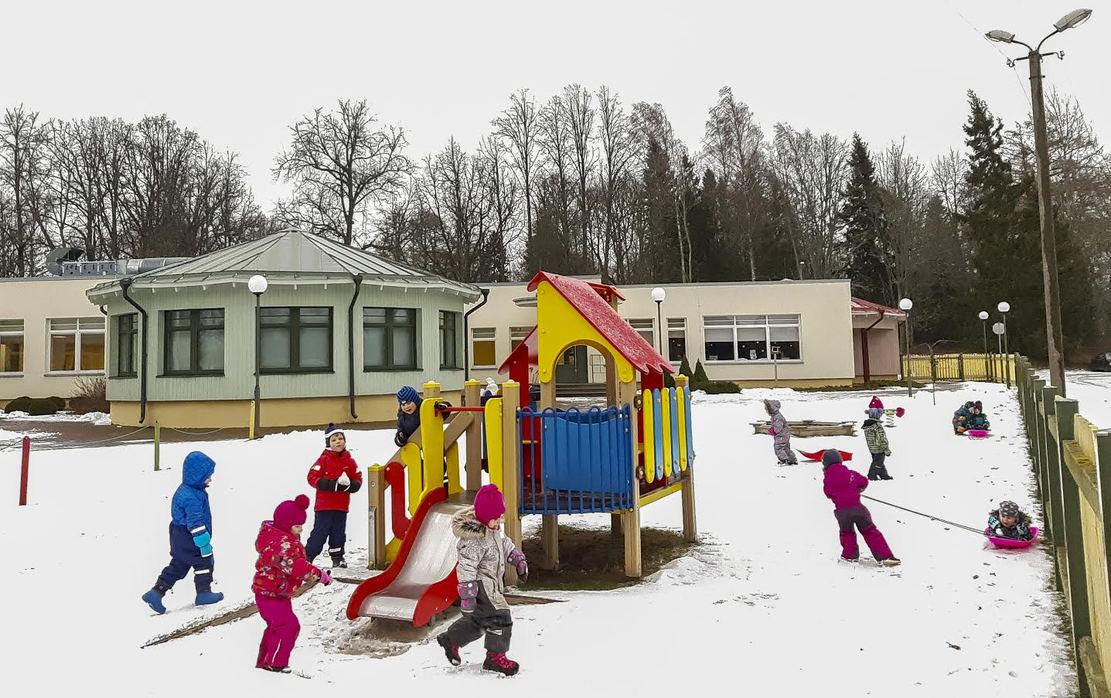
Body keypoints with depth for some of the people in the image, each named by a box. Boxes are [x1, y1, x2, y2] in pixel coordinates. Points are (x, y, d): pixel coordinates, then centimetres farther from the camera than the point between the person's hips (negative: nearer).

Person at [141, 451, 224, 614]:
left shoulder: (184, 489, 7)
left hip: (179, 539, 10)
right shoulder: (193, 498, -27)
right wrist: (205, 545, -24)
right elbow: (196, 523, -28)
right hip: (190, 541, -10)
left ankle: (156, 593, 14)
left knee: (177, 567, 17)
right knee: (205, 563, 8)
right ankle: (204, 593, 20)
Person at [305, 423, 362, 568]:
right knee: (320, 532, -2)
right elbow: (312, 477, -13)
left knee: (339, 534, 12)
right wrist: (333, 484, -20)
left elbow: (358, 480, 7)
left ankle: (337, 558, 24)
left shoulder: (350, 461, 5)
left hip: (342, 506, 4)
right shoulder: (324, 460, -5)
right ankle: (307, 556, 7)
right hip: (324, 505, -4)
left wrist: (349, 485, -16)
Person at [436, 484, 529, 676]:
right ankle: (495, 656, 3)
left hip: (490, 584, 10)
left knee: (477, 620, 21)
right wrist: (467, 595, -30)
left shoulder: (494, 529, 3)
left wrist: (519, 560, 20)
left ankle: (450, 640, 37)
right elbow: (466, 566, -29)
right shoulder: (475, 538, -27)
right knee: (500, 617, -10)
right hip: (480, 584, -10)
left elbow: (505, 544, 22)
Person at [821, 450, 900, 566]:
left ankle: (850, 555, 29)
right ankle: (885, 557, 4)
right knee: (870, 531, 8)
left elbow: (828, 494, 7)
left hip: (842, 511, 0)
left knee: (846, 532, 25)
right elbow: (864, 482, 13)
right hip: (857, 508, 1)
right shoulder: (850, 474, 0)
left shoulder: (827, 480, -4)